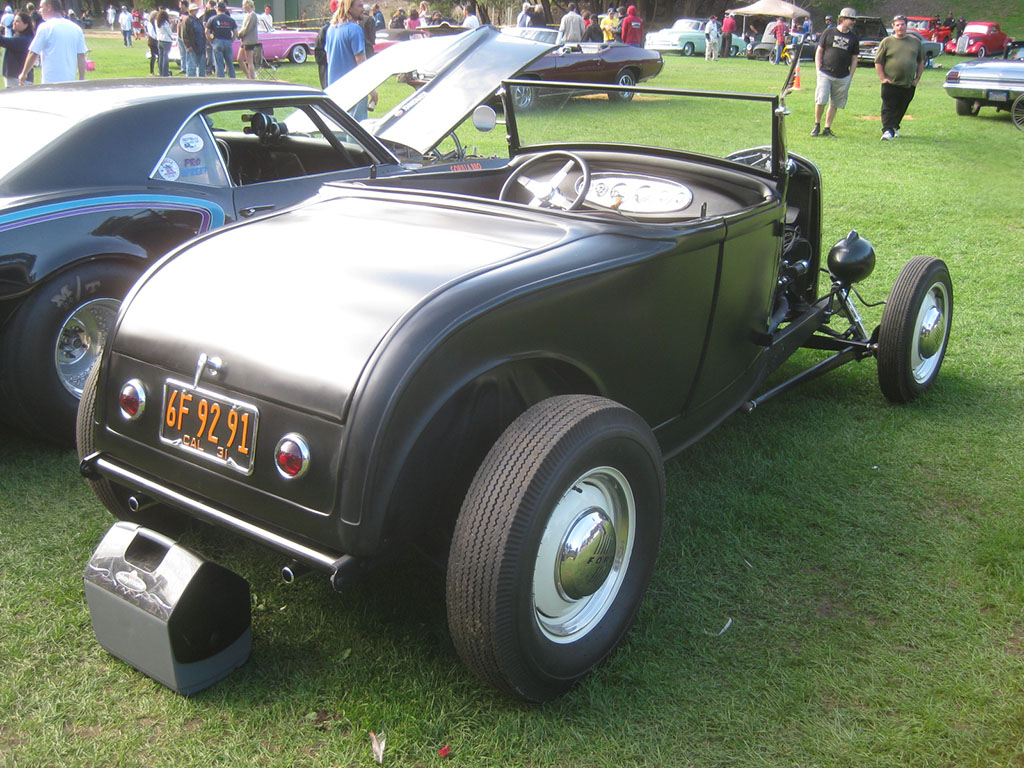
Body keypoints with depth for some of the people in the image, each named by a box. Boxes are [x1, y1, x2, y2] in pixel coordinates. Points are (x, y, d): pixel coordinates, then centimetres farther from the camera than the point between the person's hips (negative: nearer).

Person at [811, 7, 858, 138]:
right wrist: (818, 70, -2)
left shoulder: (854, 38, 9)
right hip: (825, 74, -2)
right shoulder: (829, 32, 4)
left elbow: (854, 58, 13)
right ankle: (817, 125, 6)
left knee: (834, 104, 5)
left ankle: (827, 128, 14)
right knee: (820, 101, -12)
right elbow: (819, 51, 7)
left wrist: (850, 76, 5)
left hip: (843, 78, 3)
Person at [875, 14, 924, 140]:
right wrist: (883, 78, -6)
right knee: (888, 108, -10)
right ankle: (887, 130, -13)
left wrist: (917, 78, 9)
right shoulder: (887, 42, 2)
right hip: (890, 83, -3)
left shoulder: (915, 41, 11)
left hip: (908, 85, 3)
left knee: (901, 109, 11)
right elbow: (878, 62, 2)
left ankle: (894, 127, 27)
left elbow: (921, 61, 17)